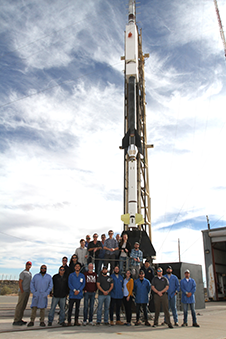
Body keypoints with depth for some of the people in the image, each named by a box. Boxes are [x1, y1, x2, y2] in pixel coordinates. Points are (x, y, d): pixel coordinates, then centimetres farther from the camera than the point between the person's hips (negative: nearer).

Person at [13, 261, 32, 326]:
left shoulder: (30, 274, 16)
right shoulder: (23, 273, -12)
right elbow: (20, 283, -17)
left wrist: (28, 292, 14)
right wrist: (22, 292, -20)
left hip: (27, 292, 9)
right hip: (23, 292, -9)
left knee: (23, 306, 10)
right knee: (19, 306, -6)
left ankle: (19, 319, 16)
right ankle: (16, 321, -1)